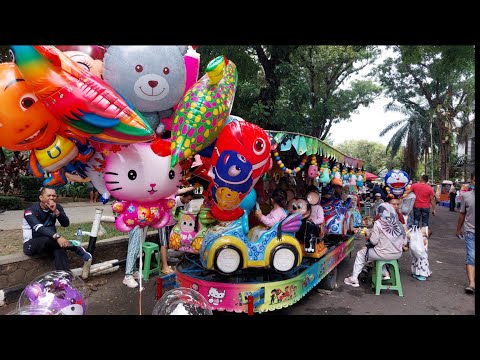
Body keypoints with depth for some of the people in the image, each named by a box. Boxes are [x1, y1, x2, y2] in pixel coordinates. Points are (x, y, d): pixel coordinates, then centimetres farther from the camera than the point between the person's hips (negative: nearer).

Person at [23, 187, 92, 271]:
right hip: (31, 245, -3)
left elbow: (66, 224, -13)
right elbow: (39, 228, -33)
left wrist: (56, 211, -29)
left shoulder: (57, 207, -1)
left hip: (49, 243, 4)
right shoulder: (30, 211, -16)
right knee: (48, 239, -36)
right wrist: (57, 237, -49)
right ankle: (76, 248, -22)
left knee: (60, 249, -31)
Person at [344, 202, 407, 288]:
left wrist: (369, 233, 5)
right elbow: (404, 242, 3)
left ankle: (354, 279, 21)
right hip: (397, 254, 6)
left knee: (360, 254, 17)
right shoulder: (399, 224, -1)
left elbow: (374, 241, -13)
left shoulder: (378, 223, -15)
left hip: (384, 254, -6)